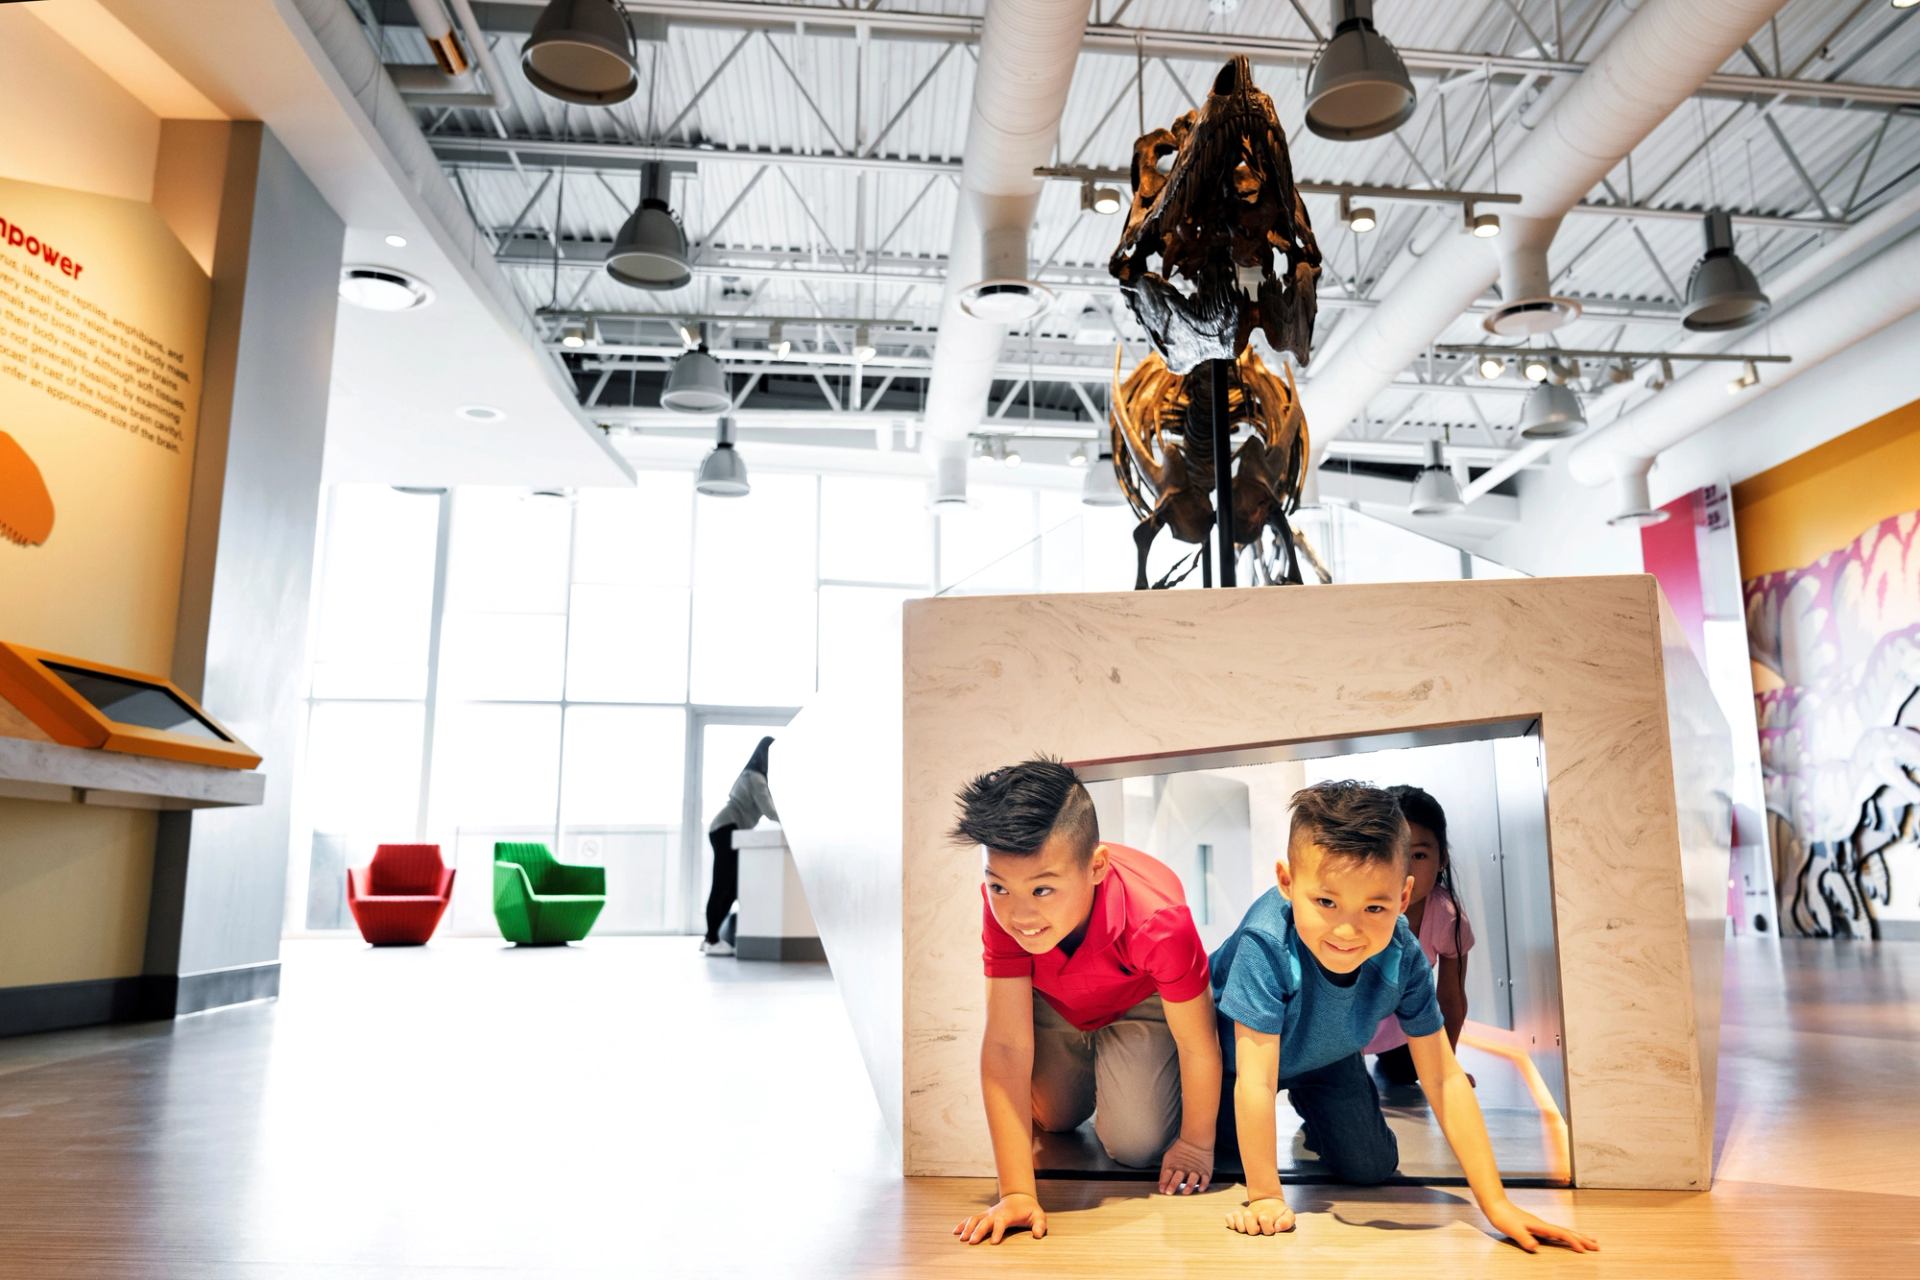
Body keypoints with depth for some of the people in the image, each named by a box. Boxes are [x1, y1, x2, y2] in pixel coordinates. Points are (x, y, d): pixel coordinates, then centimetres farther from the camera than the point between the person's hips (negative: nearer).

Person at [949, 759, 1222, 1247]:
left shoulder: (1156, 918, -44)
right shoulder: (1004, 907, -37)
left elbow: (1198, 1042, -27)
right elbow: (1006, 1045, -34)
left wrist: (1197, 1142, -12)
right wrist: (1017, 1192, -36)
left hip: (1142, 1004, -2)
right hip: (1055, 1004, 3)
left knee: (1135, 1144, -12)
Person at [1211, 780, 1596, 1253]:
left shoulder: (1402, 958, -30)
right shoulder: (1265, 944, -45)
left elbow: (1444, 1077, -22)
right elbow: (1255, 1080, -39)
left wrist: (1496, 1203, -23)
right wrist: (1264, 1196, -33)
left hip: (1326, 1056, 3)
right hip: (1236, 1055, -3)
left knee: (1372, 1167, 1)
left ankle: (1315, 1123, 33)